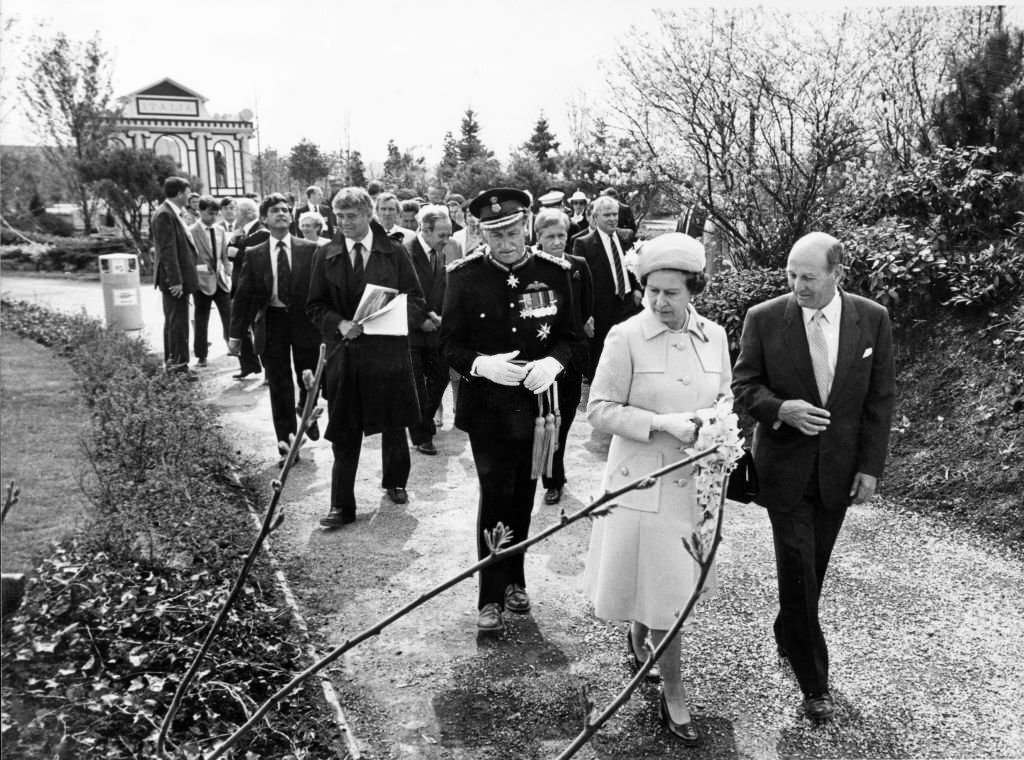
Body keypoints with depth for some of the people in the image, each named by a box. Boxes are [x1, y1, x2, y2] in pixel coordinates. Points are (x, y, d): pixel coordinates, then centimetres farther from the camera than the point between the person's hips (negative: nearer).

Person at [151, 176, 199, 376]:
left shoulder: (175, 213, 14)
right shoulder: (165, 215, -16)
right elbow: (168, 251, -21)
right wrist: (176, 281, -23)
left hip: (179, 278, 10)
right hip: (174, 279, -10)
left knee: (174, 322, 16)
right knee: (178, 322, -6)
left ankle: (172, 363, 25)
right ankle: (178, 365, 0)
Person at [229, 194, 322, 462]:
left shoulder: (309, 250, 0)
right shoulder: (254, 255, 3)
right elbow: (243, 295, 3)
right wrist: (236, 334, 0)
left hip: (305, 321, 0)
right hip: (271, 322, 0)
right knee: (280, 388, 3)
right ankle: (286, 445, 12)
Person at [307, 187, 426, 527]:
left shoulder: (394, 253, 0)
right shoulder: (325, 255, 4)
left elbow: (416, 302, 2)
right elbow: (316, 306, 6)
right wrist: (340, 324, -13)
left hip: (388, 351, 0)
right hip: (343, 354, 0)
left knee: (393, 425, 14)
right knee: (344, 433, 1)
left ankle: (395, 482, 37)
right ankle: (342, 505, 9)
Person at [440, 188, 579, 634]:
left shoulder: (554, 272, -2)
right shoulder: (465, 275, -8)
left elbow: (568, 335, 5)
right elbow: (449, 343, -4)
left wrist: (552, 362, -16)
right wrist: (482, 365, -23)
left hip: (537, 401, 3)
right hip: (486, 406, -2)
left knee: (524, 494, 14)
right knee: (495, 495, -4)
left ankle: (514, 579, 33)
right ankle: (491, 597, 8)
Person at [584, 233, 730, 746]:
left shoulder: (714, 336, 2)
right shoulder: (625, 337, -12)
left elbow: (726, 399, 13)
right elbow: (600, 410, -11)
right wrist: (661, 422, -22)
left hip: (695, 482, 5)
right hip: (643, 482, -4)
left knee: (676, 584, 18)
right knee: (662, 593, 2)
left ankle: (638, 637, 50)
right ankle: (674, 698, 21)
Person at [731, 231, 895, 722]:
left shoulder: (872, 320, -4)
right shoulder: (764, 319, -9)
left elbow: (880, 399, 1)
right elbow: (744, 384, -2)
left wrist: (870, 467, -2)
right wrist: (780, 409, -22)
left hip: (839, 468, 2)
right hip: (785, 465, -2)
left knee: (813, 567, 15)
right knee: (798, 571, -2)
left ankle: (788, 637, 41)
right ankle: (814, 681, 13)